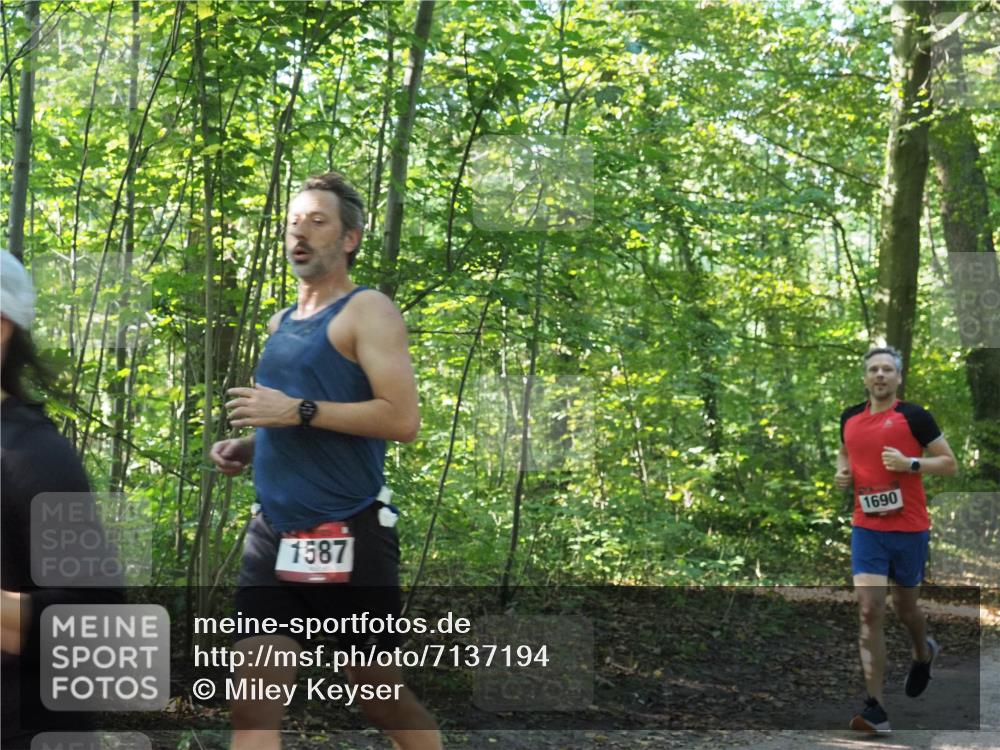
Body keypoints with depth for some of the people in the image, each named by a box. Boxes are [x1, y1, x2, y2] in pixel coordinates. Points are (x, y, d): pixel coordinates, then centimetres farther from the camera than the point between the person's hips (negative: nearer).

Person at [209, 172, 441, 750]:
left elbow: (402, 419, -18)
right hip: (274, 537, 7)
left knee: (382, 695, 8)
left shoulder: (367, 311, -7)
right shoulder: (281, 324, 17)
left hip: (347, 538, -7)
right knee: (254, 702, 0)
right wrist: (247, 449, 8)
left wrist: (299, 410, -19)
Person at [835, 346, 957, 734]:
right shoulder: (850, 418, 7)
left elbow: (949, 464, -4)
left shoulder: (914, 416, -7)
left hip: (909, 529, -2)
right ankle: (876, 708, -10)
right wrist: (842, 472, 4)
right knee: (869, 611, -10)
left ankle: (923, 654, 51)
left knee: (905, 607, 15)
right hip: (866, 528, 2)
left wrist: (910, 463, -20)